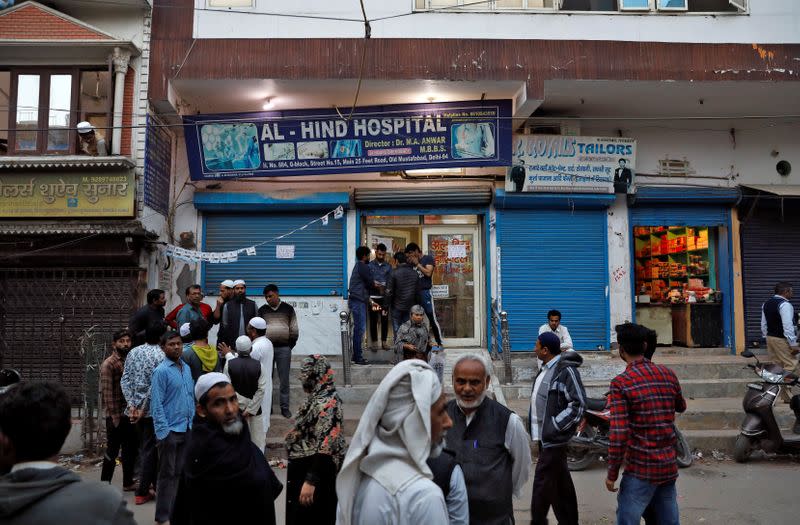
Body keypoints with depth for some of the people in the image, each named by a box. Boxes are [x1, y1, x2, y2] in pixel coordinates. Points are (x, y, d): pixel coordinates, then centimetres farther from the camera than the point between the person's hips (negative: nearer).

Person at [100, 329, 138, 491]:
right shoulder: (108, 364, -9)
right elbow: (106, 392, -14)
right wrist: (114, 417, -17)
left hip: (130, 414, 7)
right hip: (116, 416, -7)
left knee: (131, 449, 13)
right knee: (112, 451, 1)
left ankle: (128, 482, 25)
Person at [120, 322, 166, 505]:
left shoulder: (133, 352, 6)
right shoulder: (161, 355, -13)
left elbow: (124, 380, 2)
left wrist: (131, 404, 0)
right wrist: (143, 409, -12)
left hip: (135, 408, 6)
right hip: (152, 409, -6)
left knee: (145, 448, 16)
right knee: (149, 450, 5)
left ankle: (154, 482, 27)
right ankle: (142, 492, 12)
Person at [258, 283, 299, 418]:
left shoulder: (288, 308, 3)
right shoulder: (262, 310, 7)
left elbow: (294, 330, 4)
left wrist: (290, 345, 1)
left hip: (284, 348, -1)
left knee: (284, 379, 1)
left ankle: (285, 407, 8)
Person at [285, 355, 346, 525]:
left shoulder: (326, 405, -23)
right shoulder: (318, 398, 6)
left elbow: (325, 449, -27)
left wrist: (310, 481, -27)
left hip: (315, 471, -9)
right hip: (306, 468, 9)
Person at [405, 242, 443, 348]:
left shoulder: (428, 258, 1)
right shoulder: (411, 263, 16)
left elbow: (428, 273, -11)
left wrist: (417, 264, -6)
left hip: (425, 292, -6)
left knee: (432, 319, -6)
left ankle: (439, 343, -1)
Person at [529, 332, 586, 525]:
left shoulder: (565, 370, -16)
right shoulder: (545, 368, 13)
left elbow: (579, 404, -18)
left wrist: (554, 427, -18)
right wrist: (537, 431, 14)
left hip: (553, 438, -9)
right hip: (544, 437, 9)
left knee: (543, 482, -5)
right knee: (561, 484, 16)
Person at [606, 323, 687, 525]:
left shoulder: (621, 382, -14)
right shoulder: (668, 375, 2)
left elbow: (618, 433, -18)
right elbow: (681, 406, 22)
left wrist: (612, 474, -9)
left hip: (640, 470, -6)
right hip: (669, 466, 6)